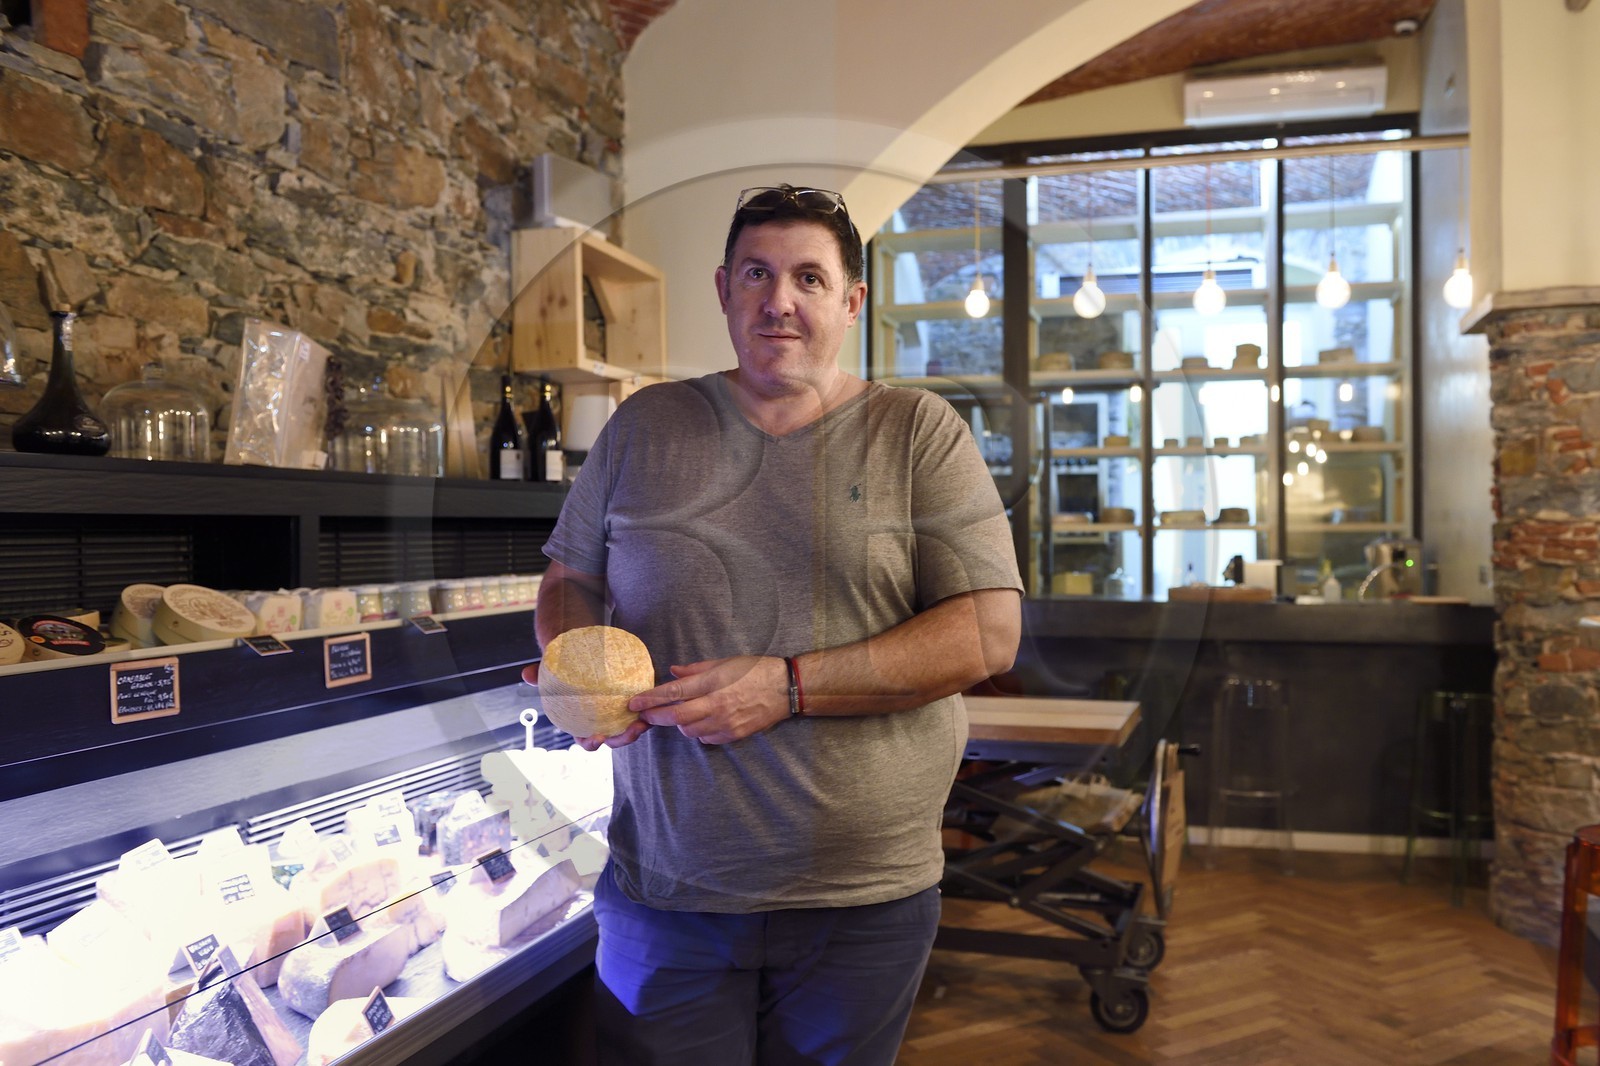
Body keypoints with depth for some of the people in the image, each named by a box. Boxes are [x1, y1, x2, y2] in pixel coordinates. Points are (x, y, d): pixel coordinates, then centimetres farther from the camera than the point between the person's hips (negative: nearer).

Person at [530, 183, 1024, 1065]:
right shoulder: (643, 427, 6)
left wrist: (786, 687, -19)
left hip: (865, 899, -1)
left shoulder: (918, 432, -3)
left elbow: (988, 633, -10)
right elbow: (569, 582, 14)